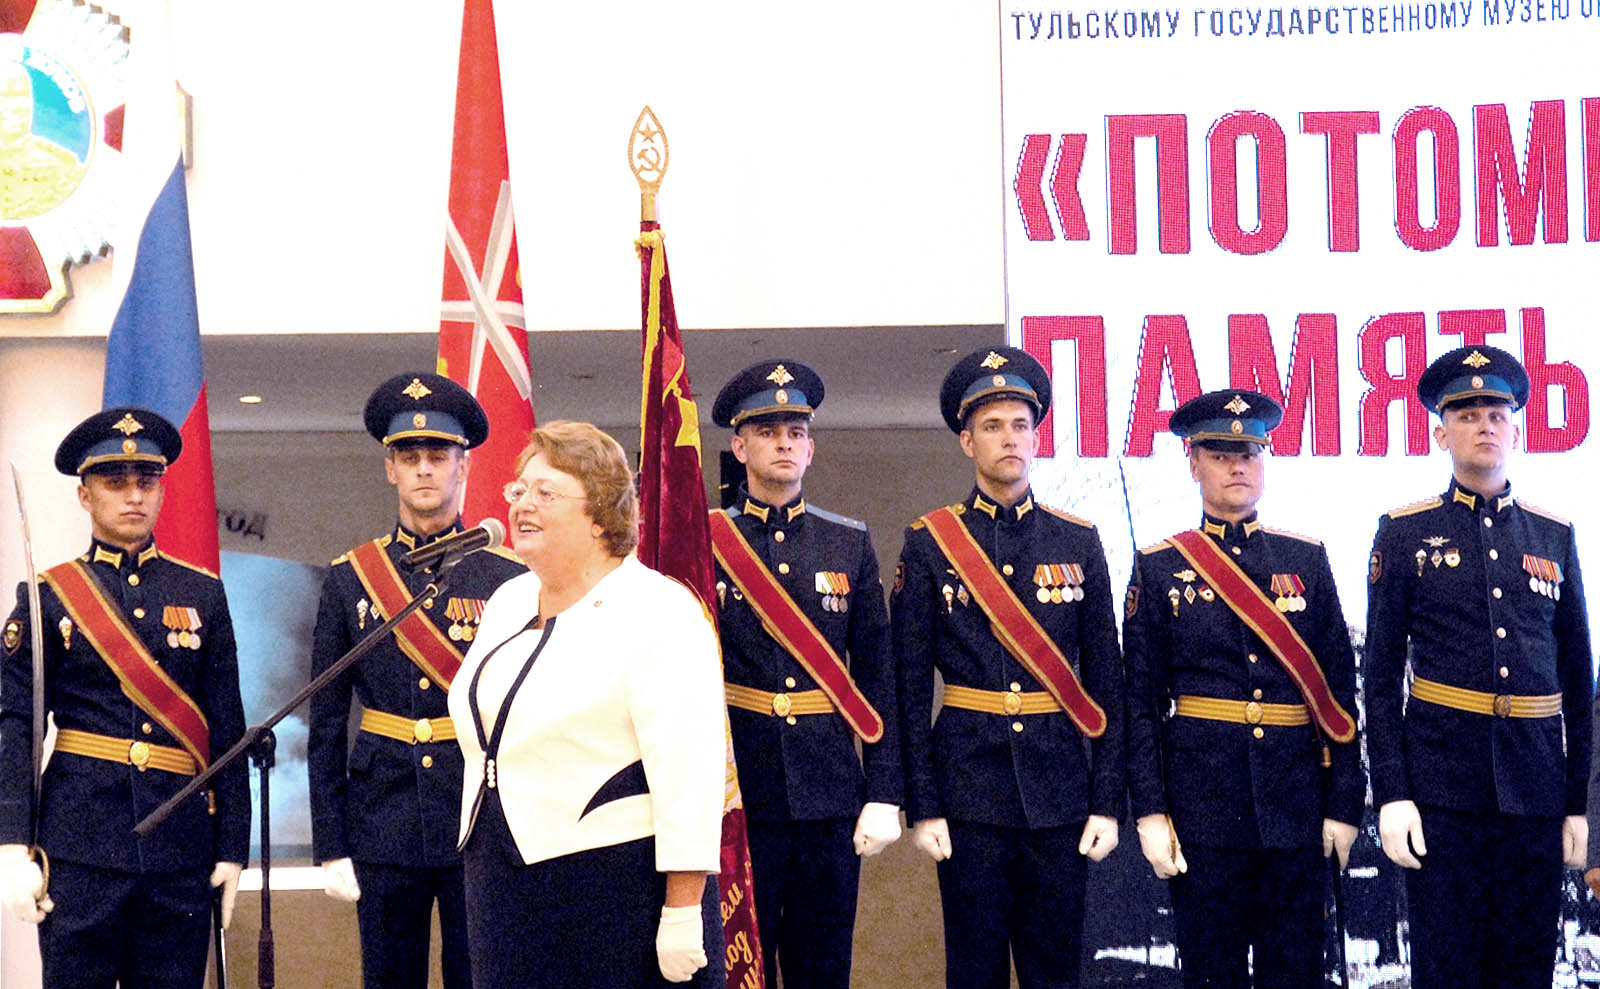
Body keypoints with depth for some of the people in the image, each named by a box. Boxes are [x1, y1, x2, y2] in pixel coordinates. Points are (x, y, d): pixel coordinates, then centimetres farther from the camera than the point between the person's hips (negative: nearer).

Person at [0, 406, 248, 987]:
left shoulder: (202, 595, 10)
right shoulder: (47, 596, 4)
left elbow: (227, 730, 9)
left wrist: (233, 849, 4)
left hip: (181, 846, 2)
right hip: (79, 845, -2)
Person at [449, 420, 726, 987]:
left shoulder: (658, 612, -11)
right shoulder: (509, 602, 13)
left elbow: (689, 771, -17)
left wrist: (683, 913, -21)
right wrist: (483, 876, 20)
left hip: (620, 889, -7)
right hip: (505, 887, 7)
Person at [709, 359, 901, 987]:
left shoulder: (850, 545, 7)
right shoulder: (704, 545, 1)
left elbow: (878, 680, 6)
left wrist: (883, 795, 0)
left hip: (830, 795, 2)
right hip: (735, 793, -2)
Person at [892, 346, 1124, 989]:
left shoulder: (1079, 542, 6)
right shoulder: (929, 543, 2)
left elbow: (1105, 682, 6)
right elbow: (911, 688, 0)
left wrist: (1107, 801, 0)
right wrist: (922, 806, -6)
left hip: (1059, 790, 1)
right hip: (969, 788, -1)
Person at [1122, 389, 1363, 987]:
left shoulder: (1306, 560, 8)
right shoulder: (1159, 568, 3)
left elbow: (1338, 689, 7)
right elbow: (1141, 702, 1)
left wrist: (1344, 803, 1)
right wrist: (1150, 812, -6)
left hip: (1296, 803, 2)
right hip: (1202, 803, -2)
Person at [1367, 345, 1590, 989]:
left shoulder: (1554, 537, 10)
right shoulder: (1405, 533, 3)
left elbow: (1578, 680, 12)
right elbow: (1381, 674, 1)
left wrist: (1579, 801, 8)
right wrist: (1391, 794, -7)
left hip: (1536, 792, 3)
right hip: (1442, 788, -2)